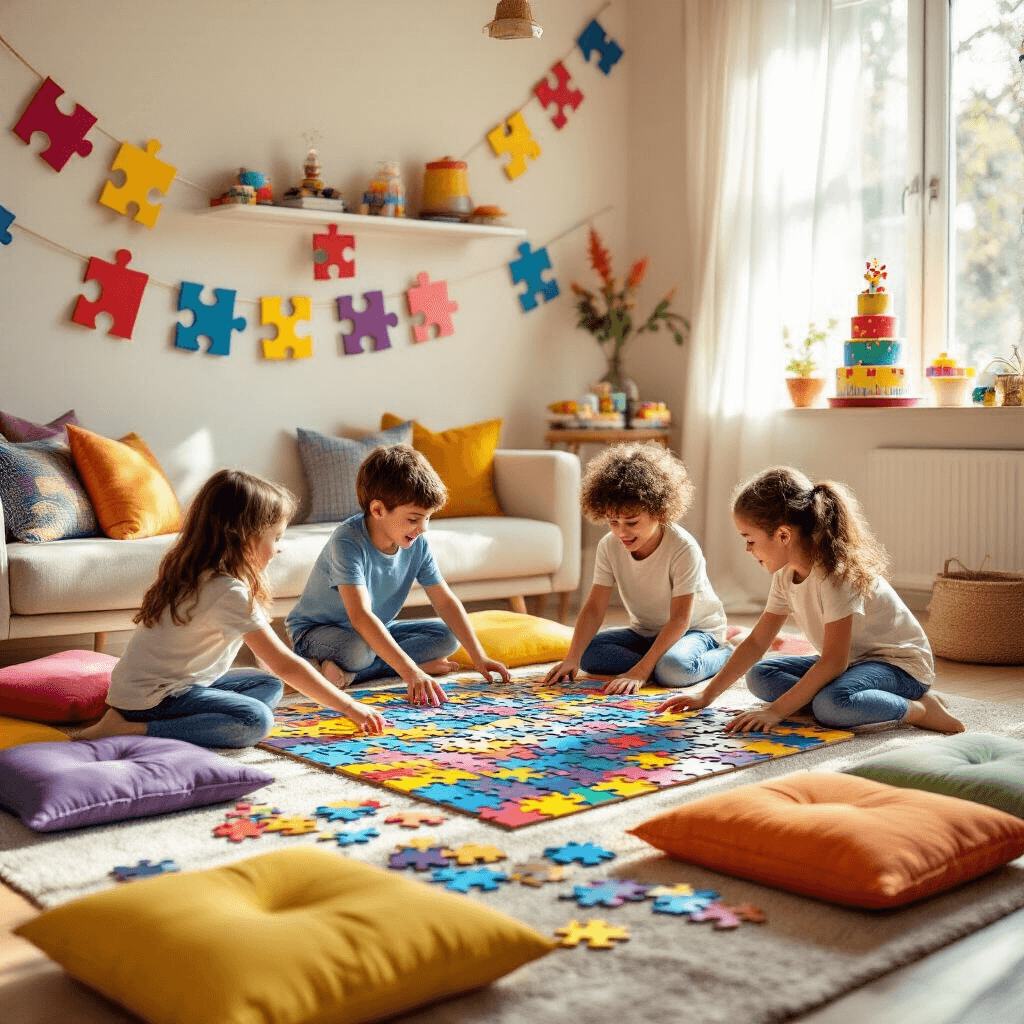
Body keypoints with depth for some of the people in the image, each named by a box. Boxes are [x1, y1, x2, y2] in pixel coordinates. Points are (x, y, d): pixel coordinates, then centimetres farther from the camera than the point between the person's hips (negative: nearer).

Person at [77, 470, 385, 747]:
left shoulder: (195, 572, 7)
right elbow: (285, 664, -17)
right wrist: (349, 707, -11)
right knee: (256, 720, -24)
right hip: (150, 699, -10)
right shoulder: (229, 592, -21)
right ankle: (134, 730, -18)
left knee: (269, 686, 13)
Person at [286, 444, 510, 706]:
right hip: (316, 632, -7)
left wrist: (478, 657, -9)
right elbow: (360, 616, -42)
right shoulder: (348, 542, -32)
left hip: (379, 629, 8)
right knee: (357, 649, -40)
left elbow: (445, 601, -2)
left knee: (446, 637, -8)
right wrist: (410, 672, -49)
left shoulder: (417, 544, -11)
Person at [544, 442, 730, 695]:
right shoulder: (609, 546, -11)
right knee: (588, 652, -21)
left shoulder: (683, 549, -27)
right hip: (644, 632, 5)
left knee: (674, 668, -38)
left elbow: (679, 619, -27)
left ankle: (719, 658, -8)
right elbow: (594, 608, -12)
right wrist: (572, 659, -28)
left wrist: (640, 672, -35)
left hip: (696, 629, -5)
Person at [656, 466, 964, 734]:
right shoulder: (786, 573, -1)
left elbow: (833, 661, -29)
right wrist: (706, 695, 0)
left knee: (832, 704, -38)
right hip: (850, 660, 9)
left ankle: (920, 709, -14)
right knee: (759, 676, -3)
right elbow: (756, 642, 5)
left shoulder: (836, 573, -27)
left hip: (900, 663, -9)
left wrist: (777, 710, -29)